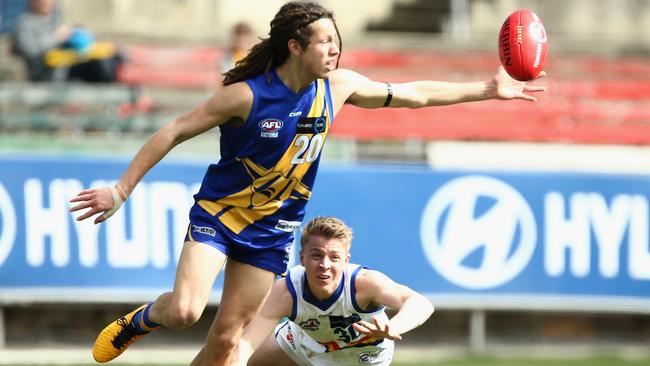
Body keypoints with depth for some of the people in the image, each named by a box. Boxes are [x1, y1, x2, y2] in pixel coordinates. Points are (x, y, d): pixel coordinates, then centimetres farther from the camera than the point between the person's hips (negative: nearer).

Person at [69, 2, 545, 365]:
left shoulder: (338, 86, -6)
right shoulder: (247, 95, -21)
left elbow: (412, 94, 7)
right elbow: (173, 133, -16)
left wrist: (487, 90, 7)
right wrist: (121, 190, -18)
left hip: (272, 230, 4)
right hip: (217, 214, -4)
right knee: (185, 310, -24)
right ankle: (141, 319, 11)